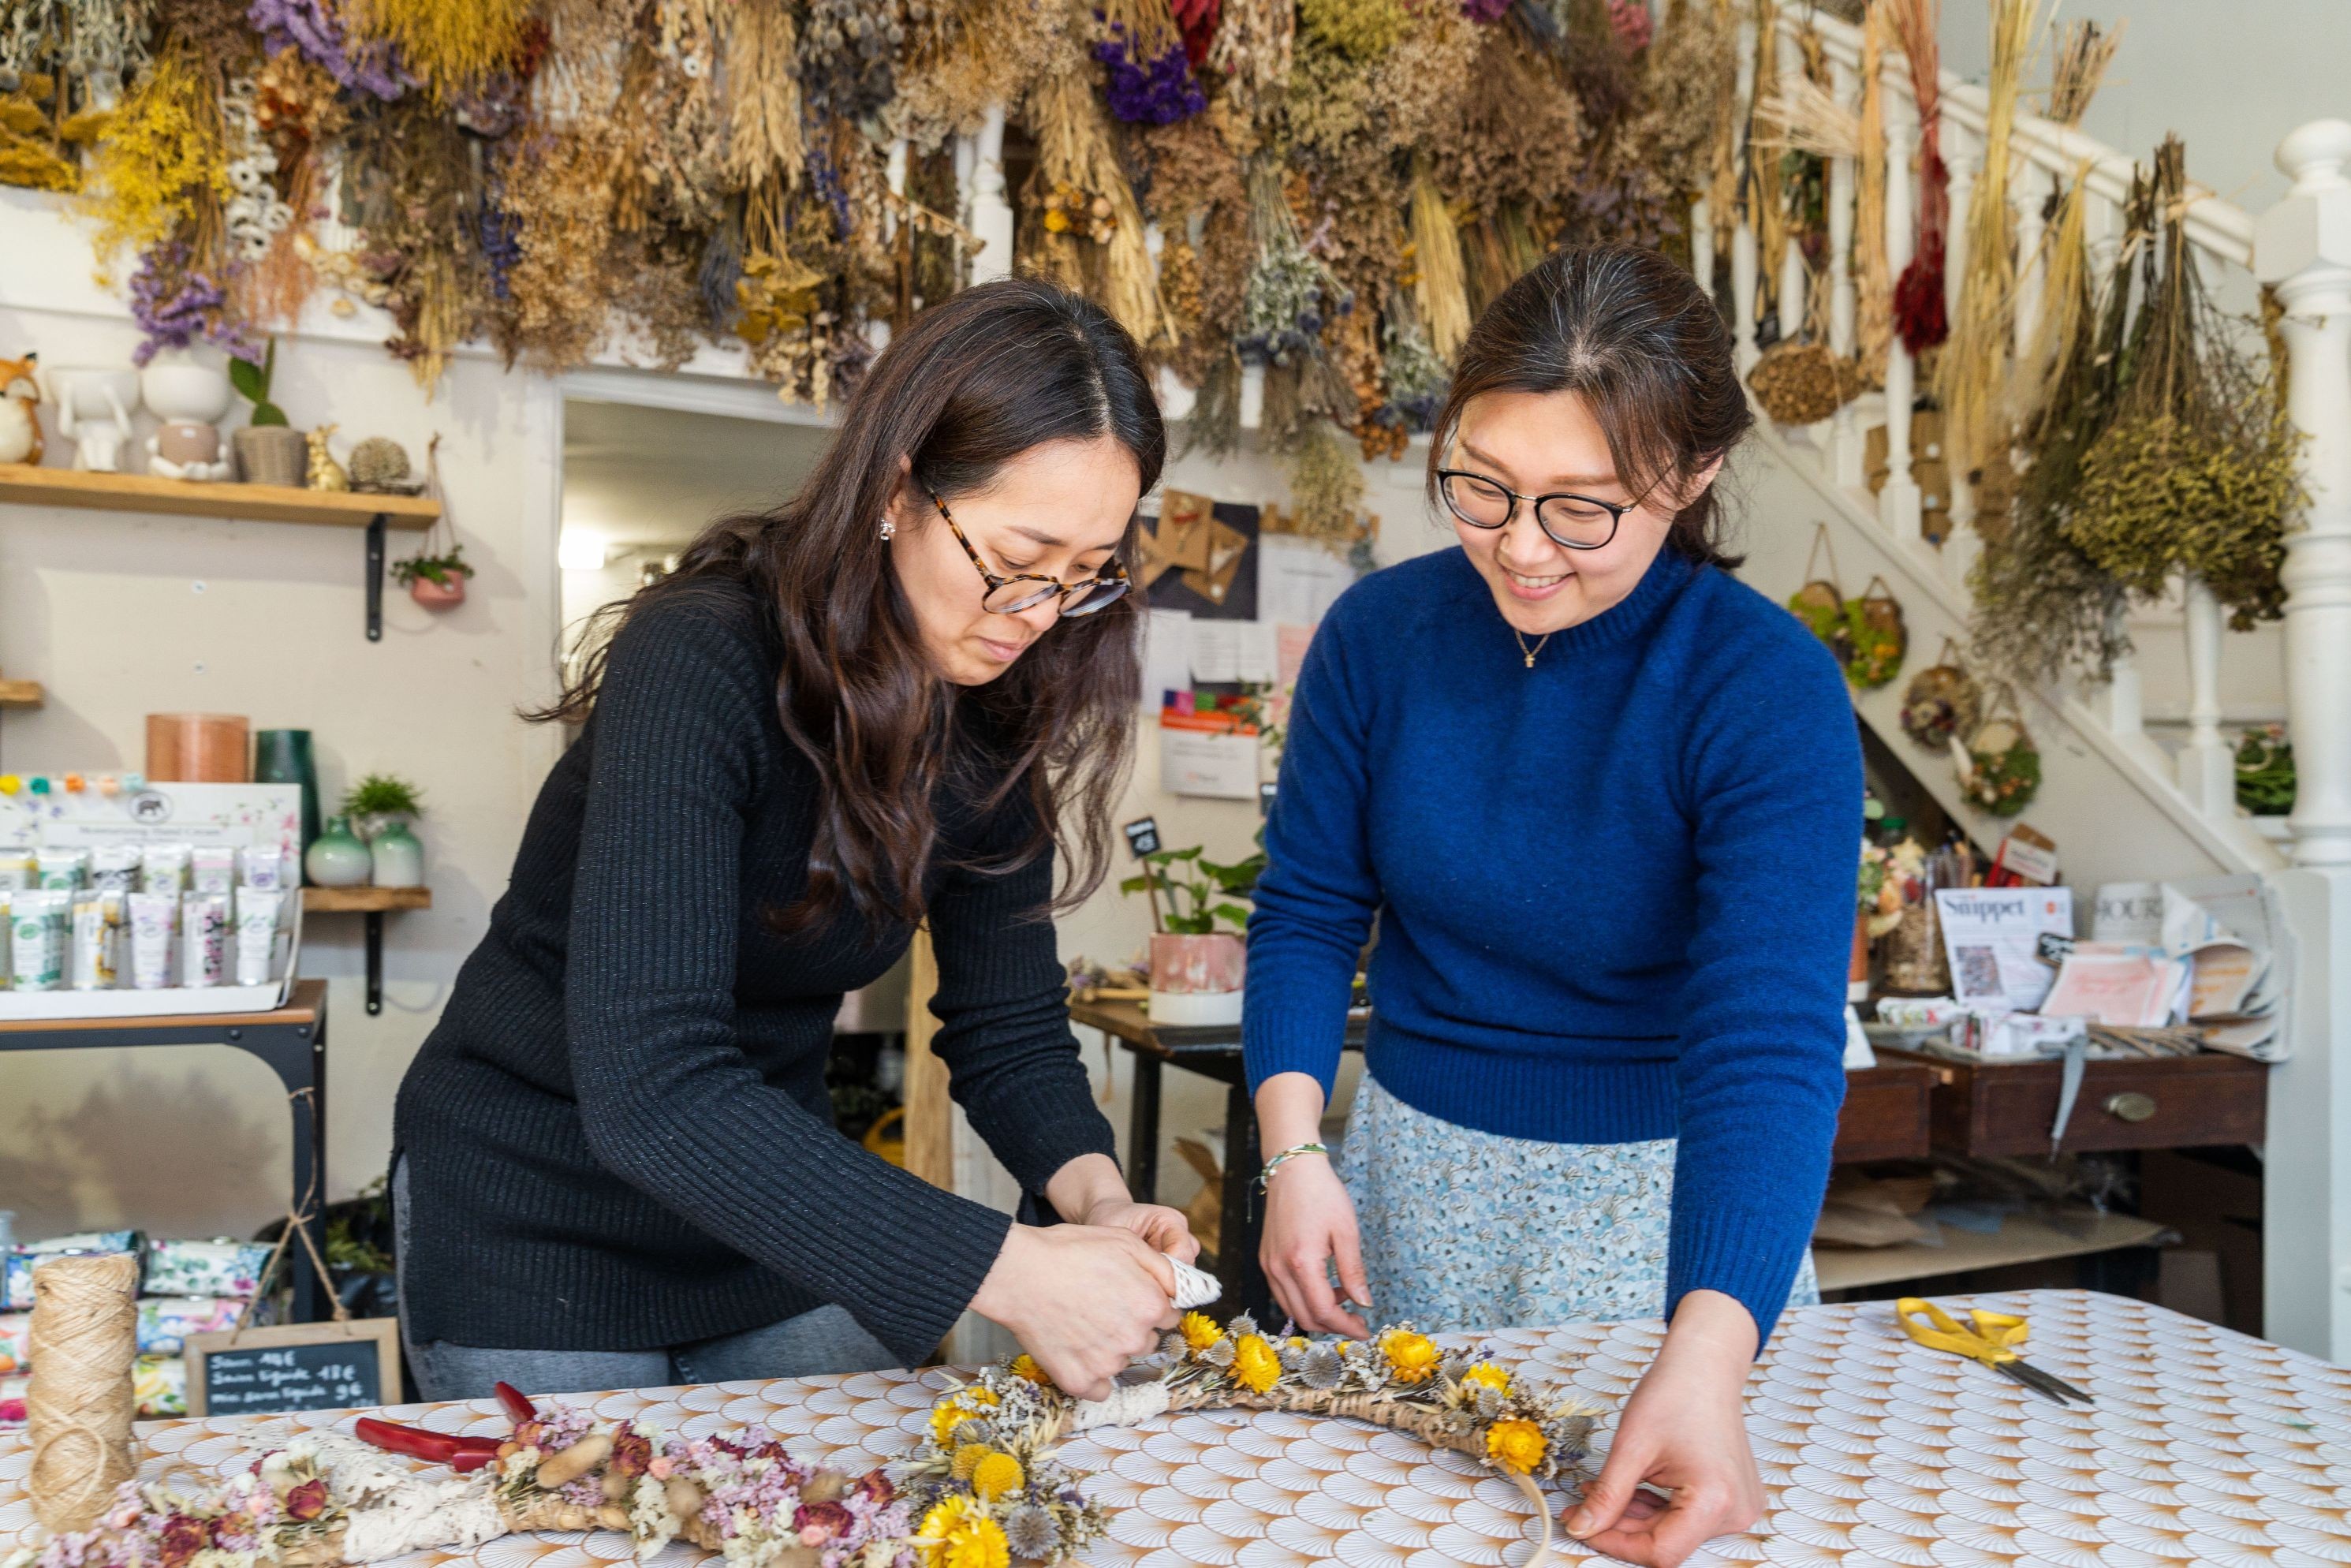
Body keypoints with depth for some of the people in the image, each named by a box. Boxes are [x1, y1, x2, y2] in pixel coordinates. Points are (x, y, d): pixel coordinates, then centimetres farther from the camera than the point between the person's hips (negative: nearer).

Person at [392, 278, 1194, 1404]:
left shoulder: (997, 719, -9)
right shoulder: (700, 663, -29)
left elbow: (1008, 1023, -5)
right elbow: (648, 1083, -38)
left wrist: (1093, 1193, -25)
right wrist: (1004, 1271, -41)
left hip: (780, 1207, 6)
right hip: (543, 1216, -5)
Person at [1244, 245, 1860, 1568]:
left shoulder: (1771, 692, -21)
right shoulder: (1382, 632, -9)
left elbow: (1771, 1039, -30)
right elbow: (1309, 913, -1)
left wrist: (1706, 1358, -42)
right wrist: (1295, 1151, -14)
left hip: (1660, 1194, -3)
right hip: (1410, 1172, 3)